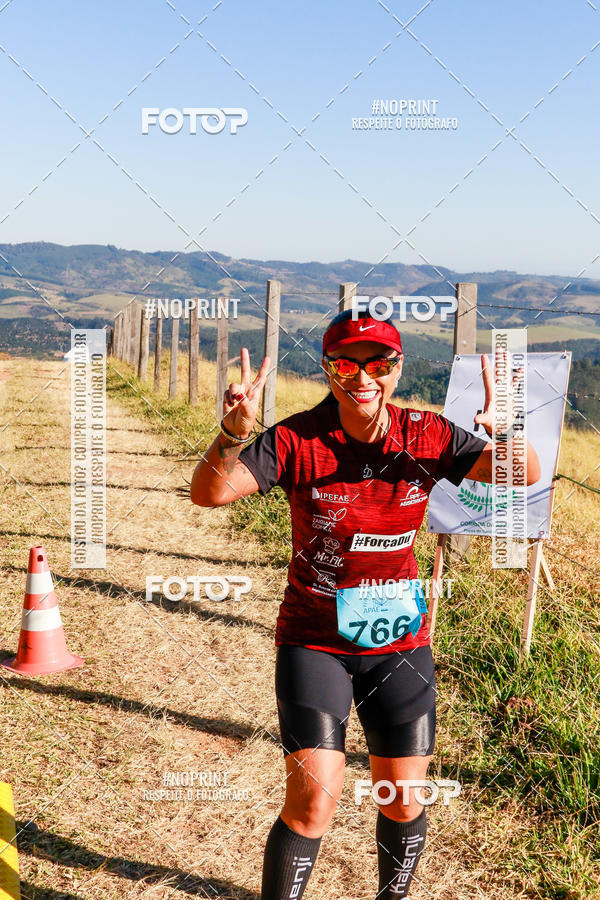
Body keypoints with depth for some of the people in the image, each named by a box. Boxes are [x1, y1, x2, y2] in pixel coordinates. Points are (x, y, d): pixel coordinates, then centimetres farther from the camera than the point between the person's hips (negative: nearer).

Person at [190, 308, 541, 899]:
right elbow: (208, 493, -23)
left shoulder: (425, 436, -7)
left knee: (404, 802, 11)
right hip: (314, 640, -2)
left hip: (400, 641, 3)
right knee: (313, 801, -11)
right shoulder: (298, 440, -14)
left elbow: (525, 475, -12)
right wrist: (233, 435, -43)